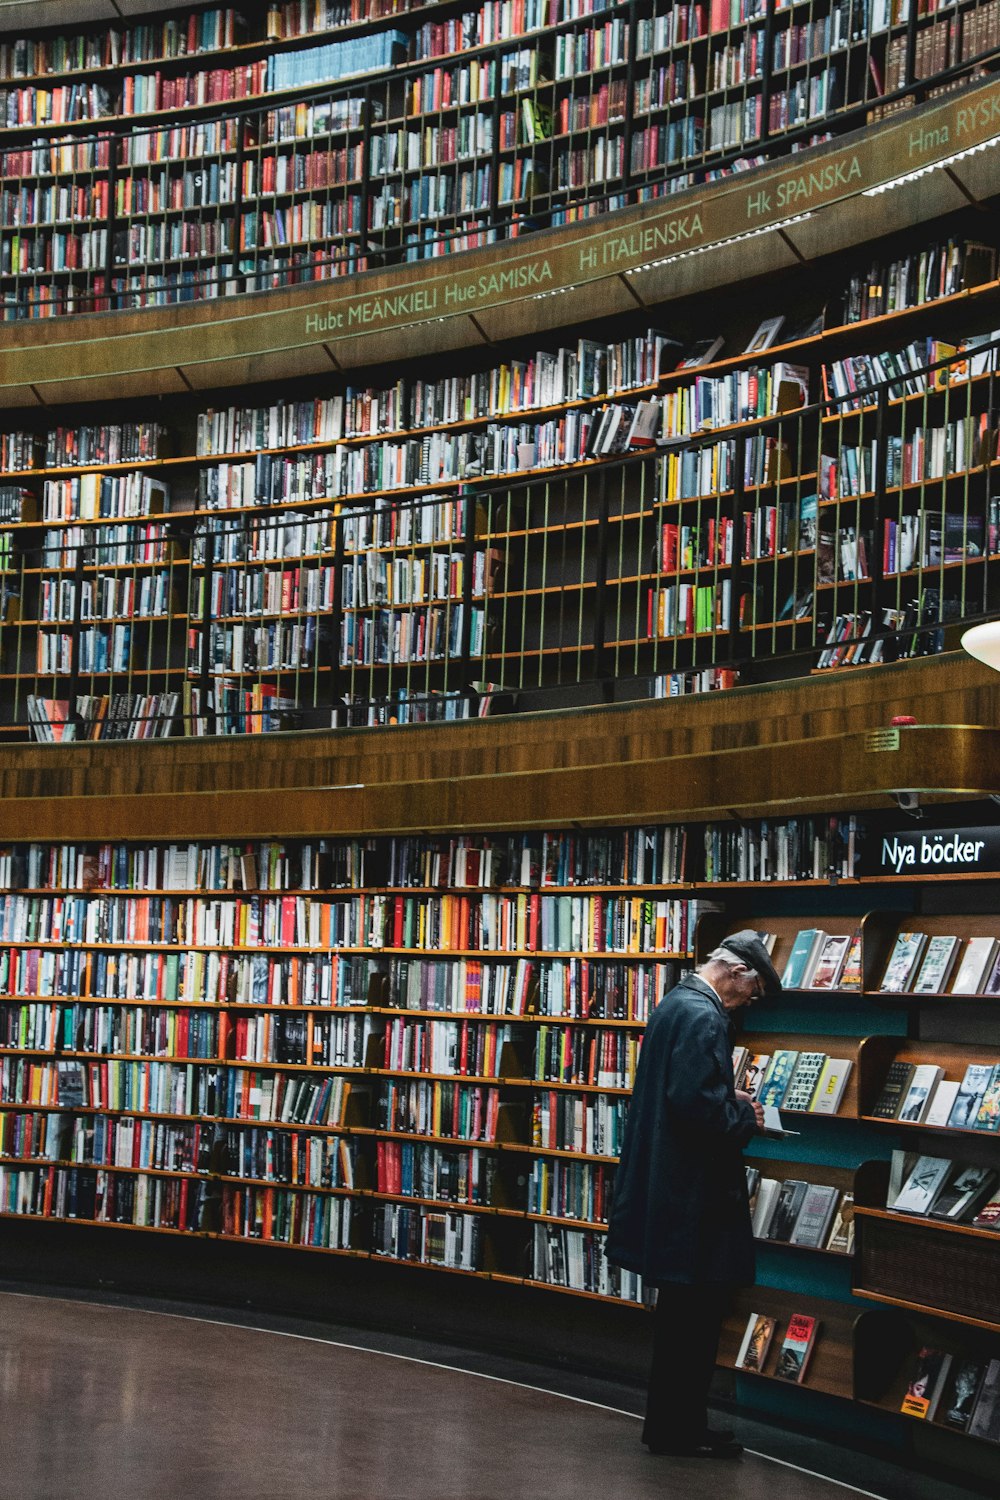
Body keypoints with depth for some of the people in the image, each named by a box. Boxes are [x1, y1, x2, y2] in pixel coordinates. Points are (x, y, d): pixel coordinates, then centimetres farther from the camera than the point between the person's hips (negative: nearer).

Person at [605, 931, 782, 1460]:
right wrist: (745, 1117, -11)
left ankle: (671, 1424, 24)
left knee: (684, 1311, 17)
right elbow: (698, 1105, -27)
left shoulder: (675, 1004, 13)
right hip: (694, 1189, -11)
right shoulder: (705, 1017, -19)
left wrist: (731, 1100, 13)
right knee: (696, 1312, -2)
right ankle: (678, 1429, 5)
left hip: (666, 1184, 11)